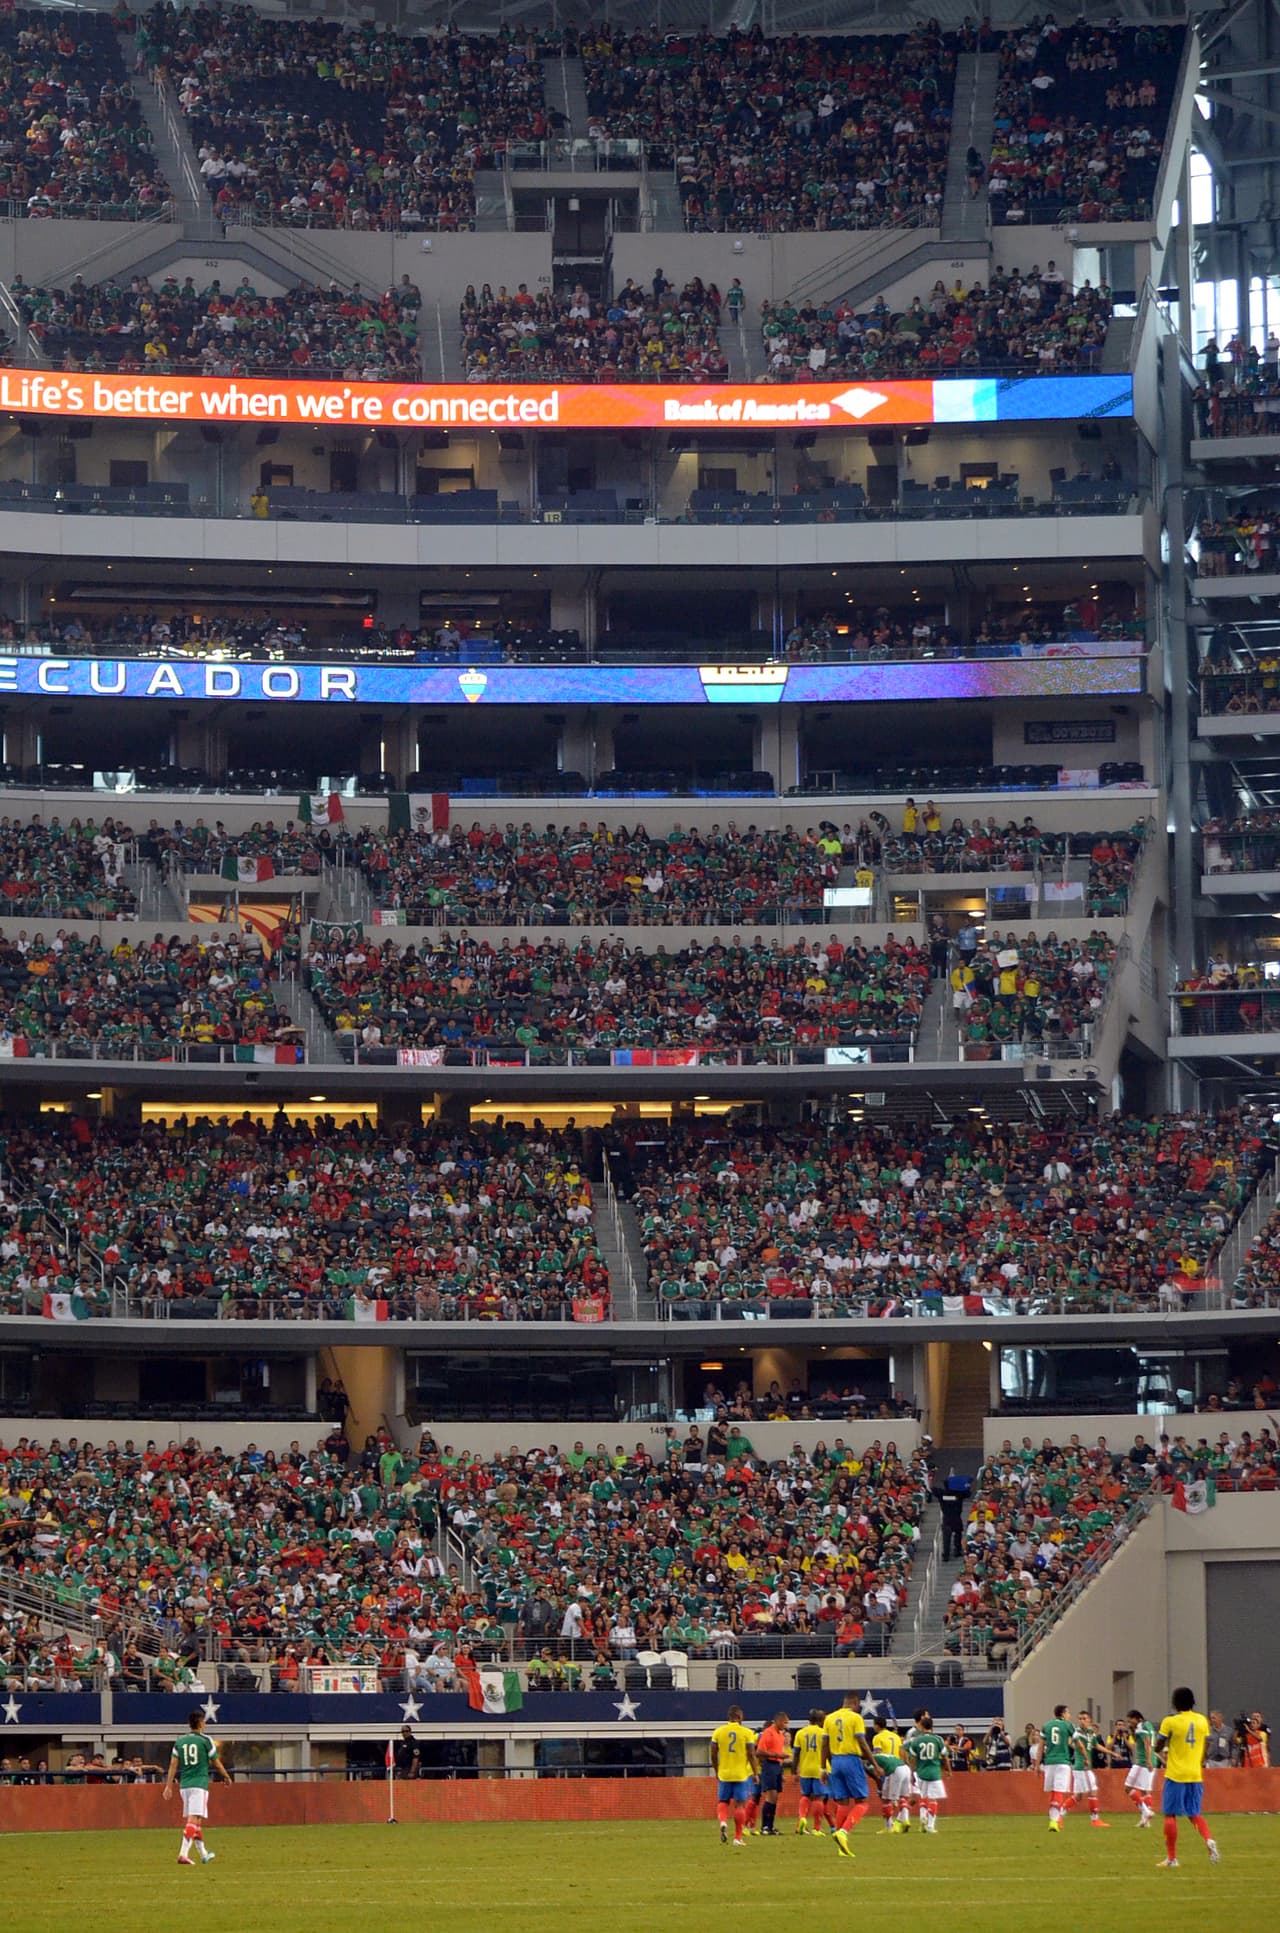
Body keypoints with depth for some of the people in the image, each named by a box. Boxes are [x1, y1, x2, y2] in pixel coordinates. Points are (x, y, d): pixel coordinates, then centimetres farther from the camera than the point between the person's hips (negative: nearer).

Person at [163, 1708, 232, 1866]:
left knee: (196, 1820, 18)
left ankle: (203, 1854, 29)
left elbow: (173, 1765, 4)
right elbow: (216, 1763, 3)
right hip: (199, 1784, -5)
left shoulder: (179, 1742, 9)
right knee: (193, 1819, -11)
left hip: (184, 1785, 5)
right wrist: (227, 1777, 19)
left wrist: (169, 1786, 4)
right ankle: (183, 1854, -24)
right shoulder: (206, 1741, -3)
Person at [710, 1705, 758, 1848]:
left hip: (724, 1774, 2)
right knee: (740, 1804, 4)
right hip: (742, 1774, -2)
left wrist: (716, 1771, 16)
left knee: (723, 1802, 15)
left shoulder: (718, 1732, 1)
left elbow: (713, 1755, 3)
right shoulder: (747, 1733, -5)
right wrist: (755, 1773, 2)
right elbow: (751, 1755, -8)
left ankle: (723, 1822, -15)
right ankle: (738, 1837, 4)